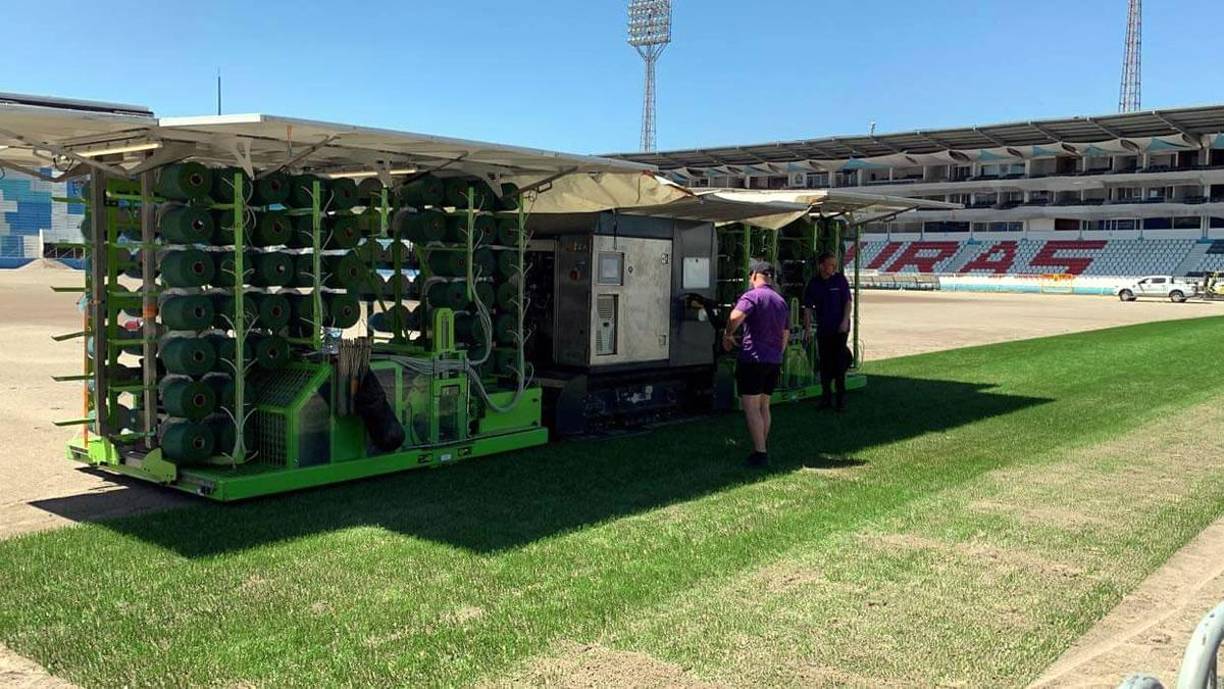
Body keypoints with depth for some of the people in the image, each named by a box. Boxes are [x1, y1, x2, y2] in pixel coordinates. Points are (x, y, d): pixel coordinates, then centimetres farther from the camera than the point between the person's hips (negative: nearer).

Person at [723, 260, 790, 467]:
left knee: (751, 408, -5)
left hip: (753, 359, -8)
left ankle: (760, 453, -8)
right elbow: (785, 336, 22)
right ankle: (763, 448, 23)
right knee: (763, 406, 17)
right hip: (774, 361, 8)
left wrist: (728, 335, -9)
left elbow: (735, 317, -27)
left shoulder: (752, 296, -9)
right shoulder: (782, 302, 16)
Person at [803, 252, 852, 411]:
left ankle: (841, 398, 4)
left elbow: (847, 301, -2)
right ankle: (826, 397, 18)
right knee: (824, 363, 8)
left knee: (839, 362, -4)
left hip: (839, 328, -2)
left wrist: (845, 321, -11)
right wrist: (808, 327, -5)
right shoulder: (813, 283, 0)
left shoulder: (840, 279, -4)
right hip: (822, 329, 2)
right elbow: (808, 307, 2)